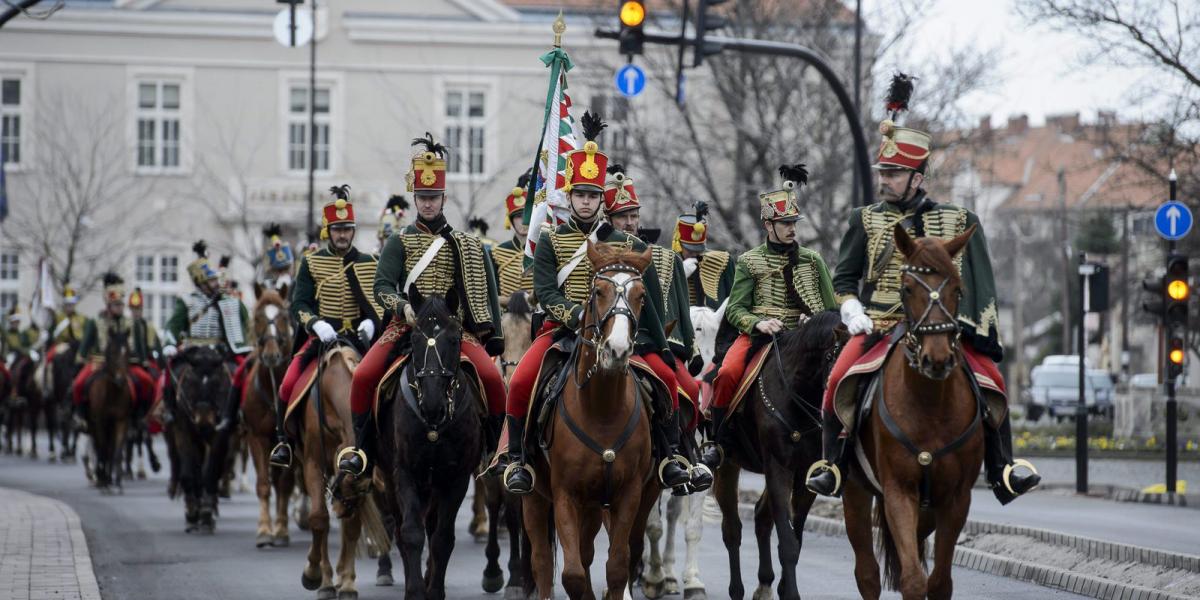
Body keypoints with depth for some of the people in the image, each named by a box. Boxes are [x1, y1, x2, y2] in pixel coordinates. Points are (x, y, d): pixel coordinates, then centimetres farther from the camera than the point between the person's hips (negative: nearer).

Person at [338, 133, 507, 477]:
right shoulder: (399, 243, 8)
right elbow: (382, 286, -3)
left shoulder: (467, 245, 13)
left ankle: (495, 448, -4)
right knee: (364, 376, -21)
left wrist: (492, 334, 6)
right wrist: (403, 306, -24)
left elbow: (485, 292, 16)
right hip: (407, 326, 0)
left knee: (492, 377, -22)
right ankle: (362, 448, -4)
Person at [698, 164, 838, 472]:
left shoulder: (813, 261, 12)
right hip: (758, 334, -2)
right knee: (728, 373, -28)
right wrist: (758, 322, -17)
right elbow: (735, 309, 2)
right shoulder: (749, 261, 7)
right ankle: (716, 441, -11)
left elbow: (832, 311, 14)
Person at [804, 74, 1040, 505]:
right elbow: (844, 277, 14)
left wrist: (978, 330, -4)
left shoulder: (956, 222, 9)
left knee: (990, 377, -18)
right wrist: (854, 314, -5)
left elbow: (977, 282, 10)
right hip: (878, 325, 0)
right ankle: (831, 465, -10)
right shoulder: (866, 220, 10)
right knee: (840, 378, -25)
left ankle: (1002, 473, -9)